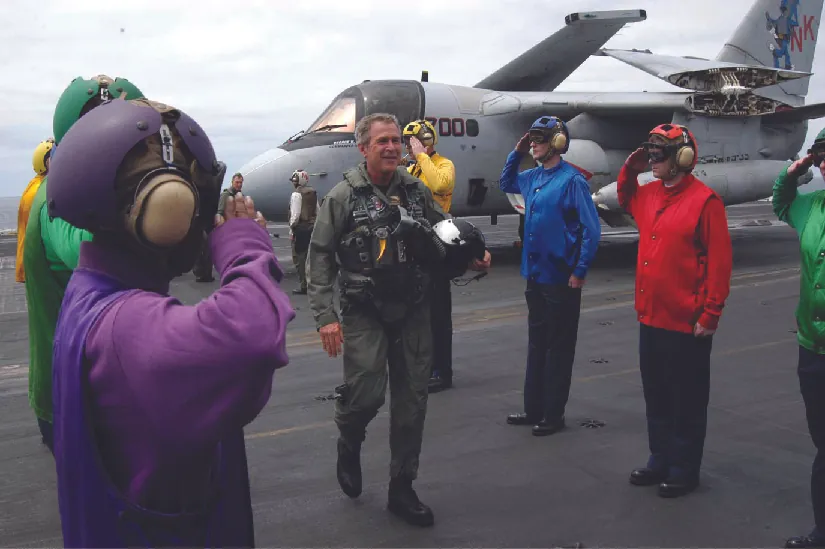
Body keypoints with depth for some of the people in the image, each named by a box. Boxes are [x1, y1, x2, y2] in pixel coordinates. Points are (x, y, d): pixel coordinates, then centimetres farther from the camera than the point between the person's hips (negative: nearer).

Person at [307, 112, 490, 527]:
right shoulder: (343, 196, -5)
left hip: (414, 312, 4)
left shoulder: (416, 191, 5)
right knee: (366, 393, -10)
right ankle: (349, 446, 26)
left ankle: (402, 489, 21)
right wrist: (325, 316, -12)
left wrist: (472, 255, -5)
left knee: (412, 400, 6)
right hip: (365, 314, -4)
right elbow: (319, 258, -5)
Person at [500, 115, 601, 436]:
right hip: (535, 275, 8)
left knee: (558, 348, 5)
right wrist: (516, 153, 12)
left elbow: (591, 229, -15)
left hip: (561, 278, -8)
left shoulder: (571, 180, -14)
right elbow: (506, 184, 28)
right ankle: (534, 409, 27)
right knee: (536, 344, 16)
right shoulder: (533, 177, 7)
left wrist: (579, 272, -14)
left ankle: (553, 415, 16)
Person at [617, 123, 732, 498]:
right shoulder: (650, 193, 8)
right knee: (656, 396, 17)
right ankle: (660, 460, 31)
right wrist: (630, 169, 13)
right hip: (650, 316, 7)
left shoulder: (704, 200, -13)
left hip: (686, 322, -7)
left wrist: (711, 315, -14)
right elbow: (625, 199, 33)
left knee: (687, 400, 7)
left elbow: (720, 261, -14)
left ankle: (685, 469, 20)